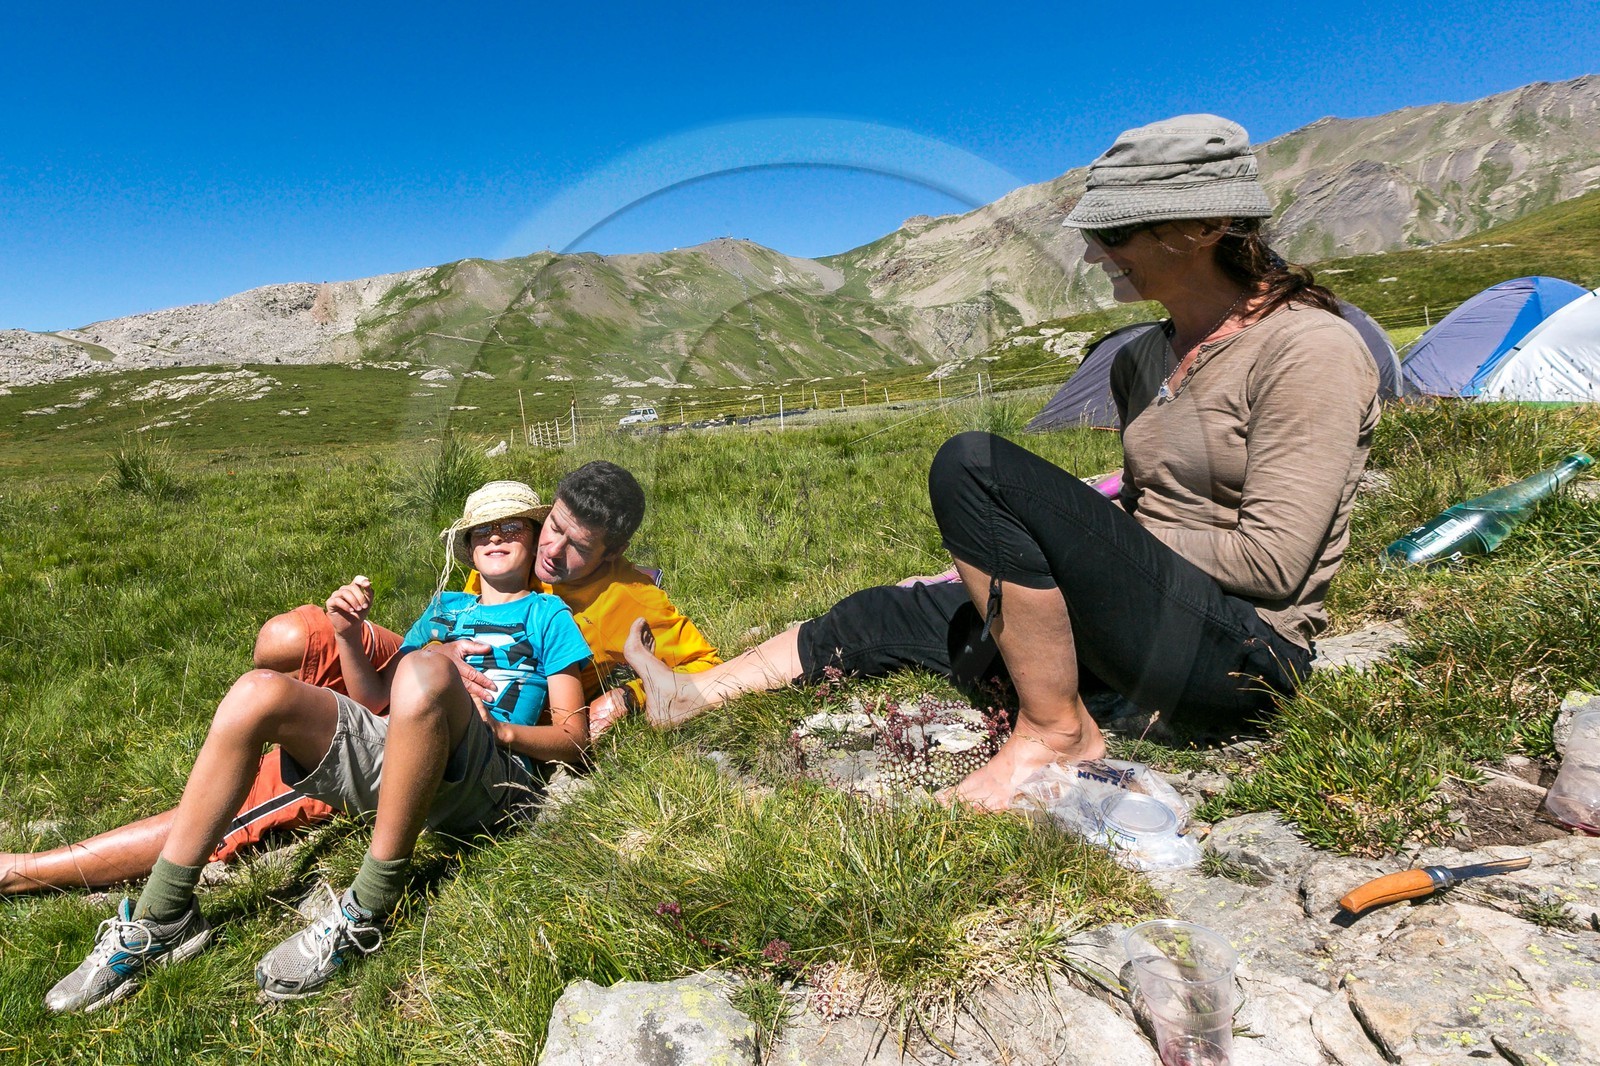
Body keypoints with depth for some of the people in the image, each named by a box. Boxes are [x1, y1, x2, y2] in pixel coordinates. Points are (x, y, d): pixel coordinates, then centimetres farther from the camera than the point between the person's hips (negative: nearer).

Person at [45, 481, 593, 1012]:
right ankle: (162, 916, -8)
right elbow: (375, 697, 22)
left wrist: (501, 729, -11)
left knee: (424, 668, -36)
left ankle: (364, 912, -28)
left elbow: (574, 737, 6)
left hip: (489, 780, -5)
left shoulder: (547, 614, 16)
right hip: (389, 757, 6)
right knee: (258, 691, -14)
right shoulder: (445, 606, 31)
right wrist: (348, 634, 6)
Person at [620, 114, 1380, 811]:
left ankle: (1055, 730, -12)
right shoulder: (1142, 360, 12)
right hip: (1156, 624, 8)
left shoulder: (1309, 351, -13)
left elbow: (1272, 559, -18)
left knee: (975, 466, -25)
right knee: (896, 616, 4)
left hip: (1246, 653, -8)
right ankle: (688, 696, 18)